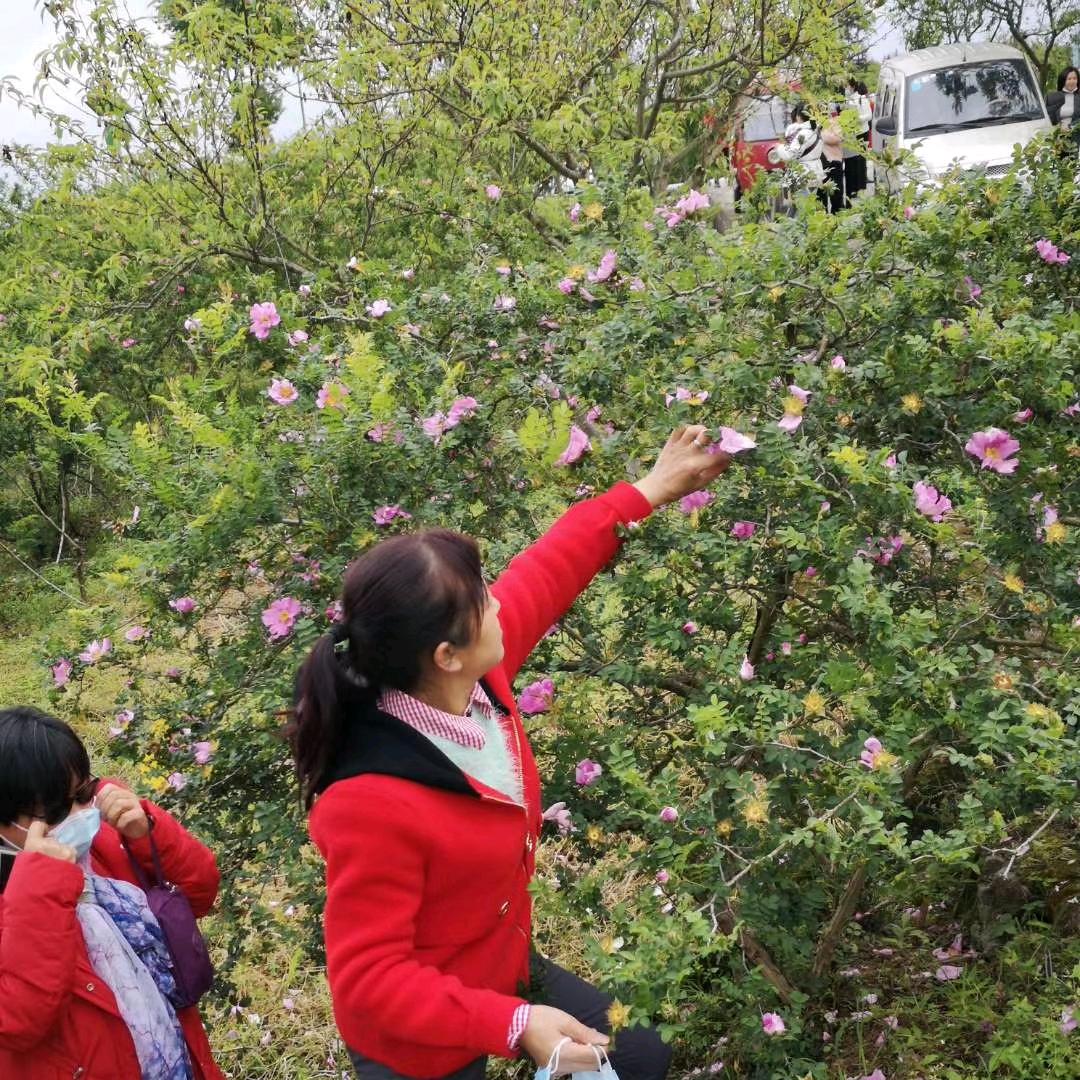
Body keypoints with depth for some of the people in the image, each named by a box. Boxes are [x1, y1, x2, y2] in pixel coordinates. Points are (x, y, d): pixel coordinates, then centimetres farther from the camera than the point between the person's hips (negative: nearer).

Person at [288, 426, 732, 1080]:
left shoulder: (479, 673, -17)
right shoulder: (374, 804, -39)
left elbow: (549, 569, 0)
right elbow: (367, 977, -29)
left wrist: (650, 490, 7)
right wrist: (514, 1025, -35)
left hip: (507, 969, 8)